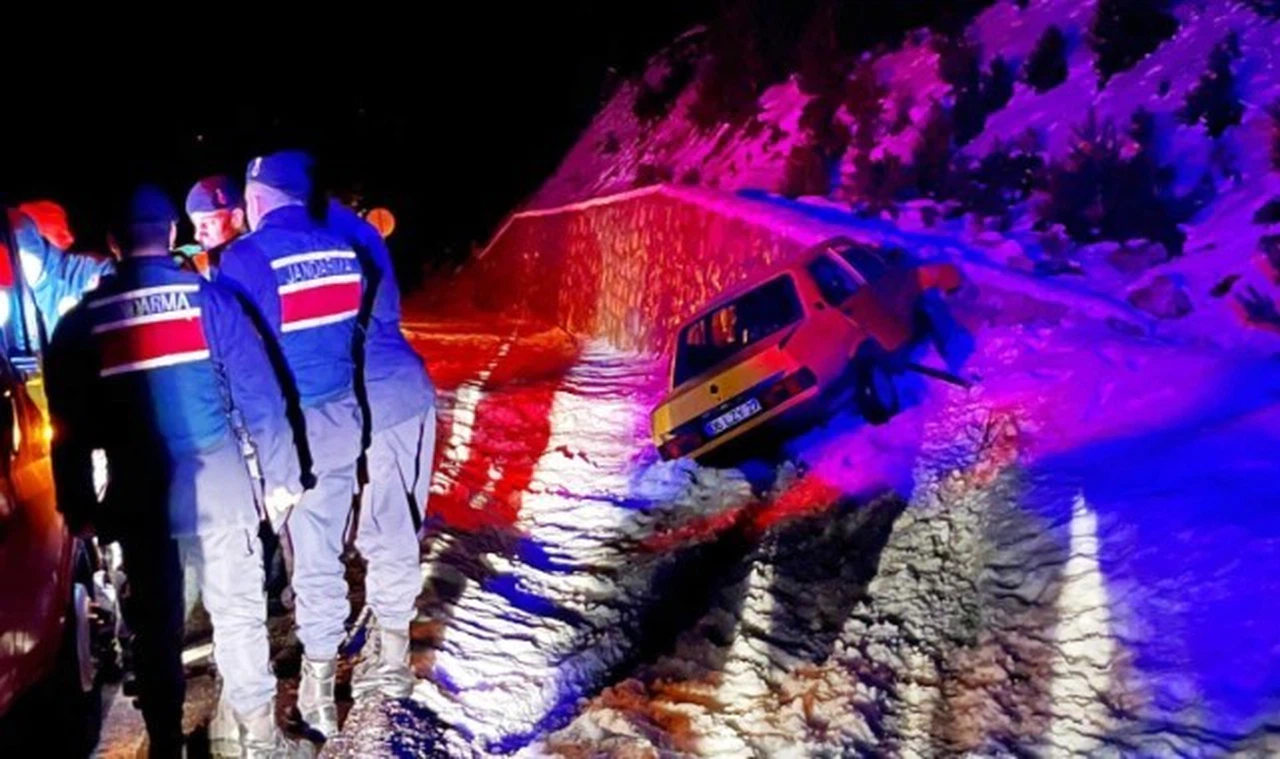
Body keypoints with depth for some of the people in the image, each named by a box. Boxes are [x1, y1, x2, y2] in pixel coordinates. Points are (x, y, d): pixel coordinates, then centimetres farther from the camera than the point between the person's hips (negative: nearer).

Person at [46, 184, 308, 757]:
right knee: (236, 608, 7)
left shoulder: (81, 321, 3)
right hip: (215, 478, -2)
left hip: (137, 492, 2)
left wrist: (78, 505, 15)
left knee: (153, 619, 14)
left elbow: (69, 426, 6)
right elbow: (257, 392, -6)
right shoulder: (208, 297, -4)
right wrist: (280, 473, 1)